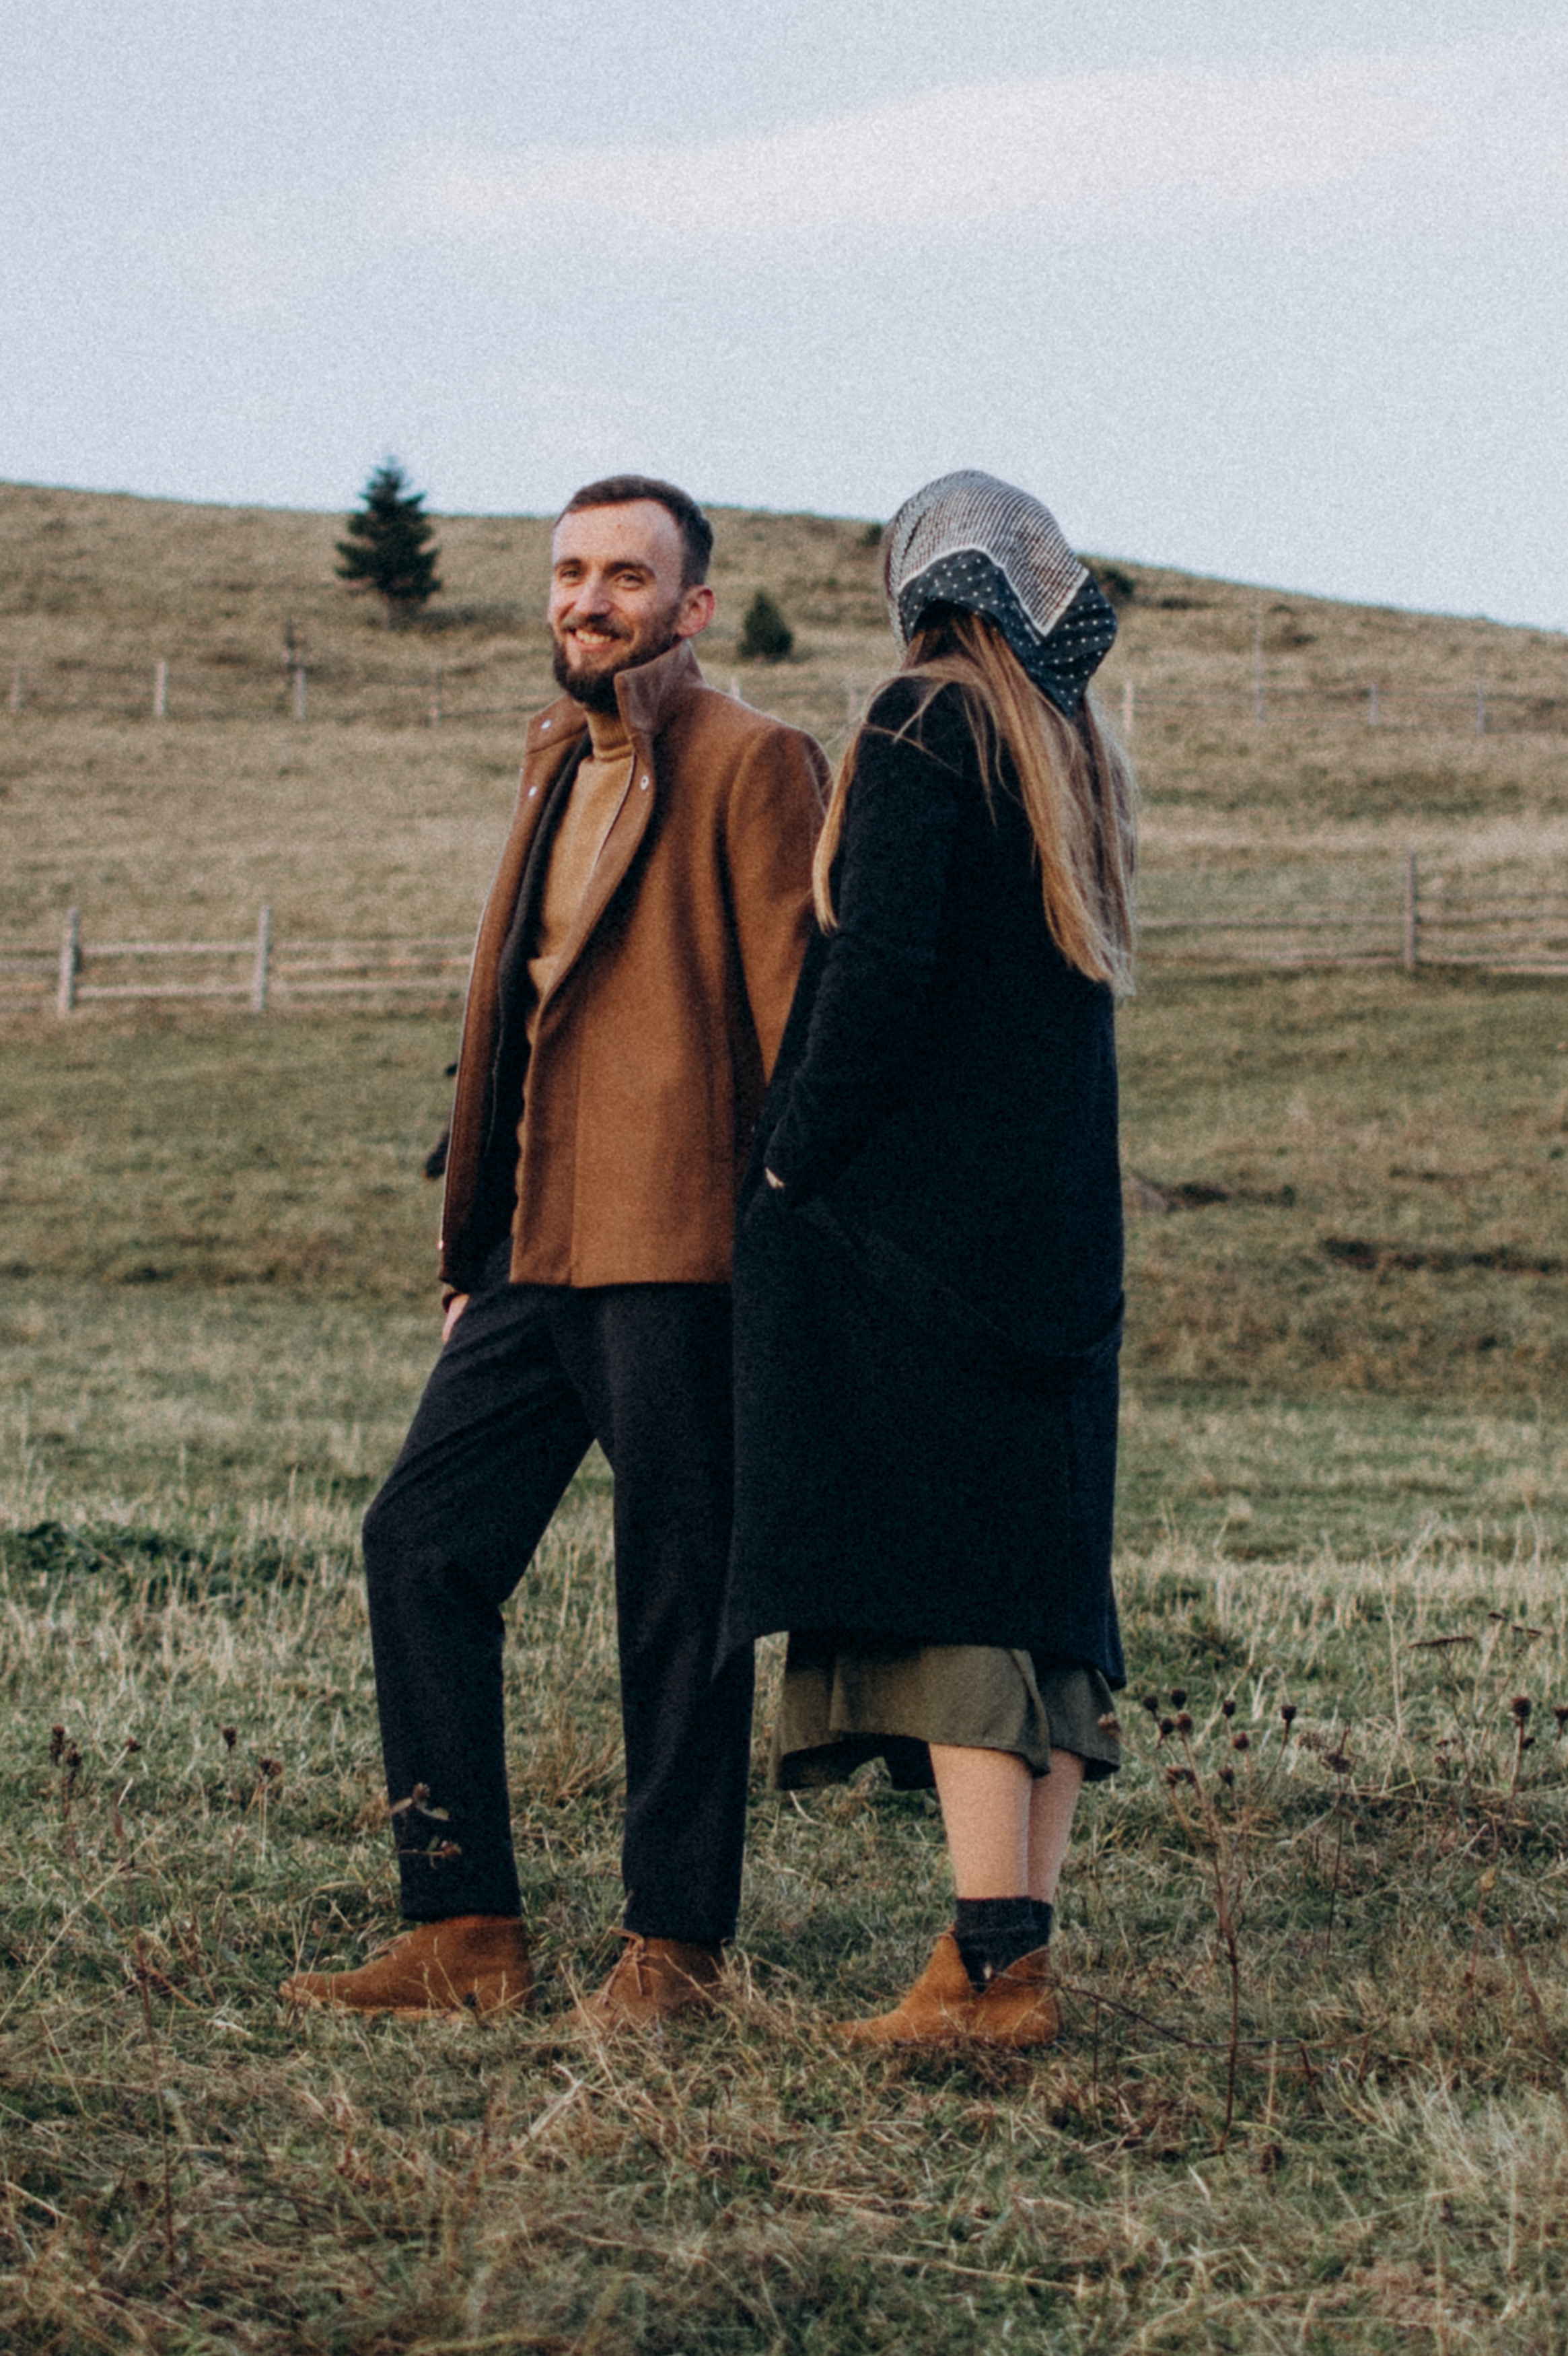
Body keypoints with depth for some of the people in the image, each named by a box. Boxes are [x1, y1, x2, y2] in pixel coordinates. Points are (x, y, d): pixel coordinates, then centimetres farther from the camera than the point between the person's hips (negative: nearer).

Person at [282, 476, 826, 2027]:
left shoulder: (751, 764, -5)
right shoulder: (556, 760, 20)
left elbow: (791, 1013, -9)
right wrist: (474, 1250, 18)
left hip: (677, 1247, -8)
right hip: (537, 1252, 8)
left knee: (676, 1595, -1)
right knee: (421, 1544, 4)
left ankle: (676, 1946, 10)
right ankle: (464, 1936, 10)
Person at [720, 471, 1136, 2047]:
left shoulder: (927, 724, -7)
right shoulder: (1081, 762, 17)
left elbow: (881, 966, -17)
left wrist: (796, 1165, -9)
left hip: (913, 1202, -8)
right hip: (1062, 1220, 8)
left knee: (935, 1565, -9)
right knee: (1039, 1566, 7)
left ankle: (994, 1968, -13)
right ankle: (1014, 1947, 8)